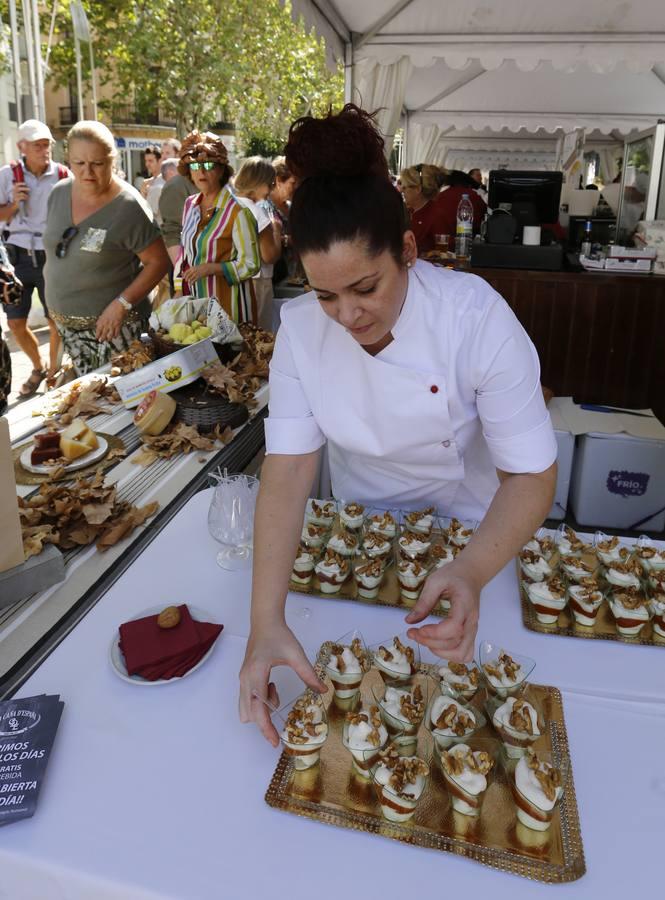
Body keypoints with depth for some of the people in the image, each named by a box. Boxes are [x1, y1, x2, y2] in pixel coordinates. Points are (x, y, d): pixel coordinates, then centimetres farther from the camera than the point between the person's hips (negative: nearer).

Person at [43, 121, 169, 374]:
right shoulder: (58, 194, 4)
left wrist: (121, 305, -21)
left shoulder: (128, 207, -16)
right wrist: (55, 303, 15)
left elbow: (158, 261, -15)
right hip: (65, 322, 6)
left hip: (113, 324, -6)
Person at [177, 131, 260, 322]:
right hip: (194, 299, 6)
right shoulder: (190, 205, 7)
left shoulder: (237, 211, -13)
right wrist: (179, 290, 9)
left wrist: (210, 268, -21)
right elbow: (184, 250, 15)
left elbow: (251, 265, -14)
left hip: (227, 304, -6)